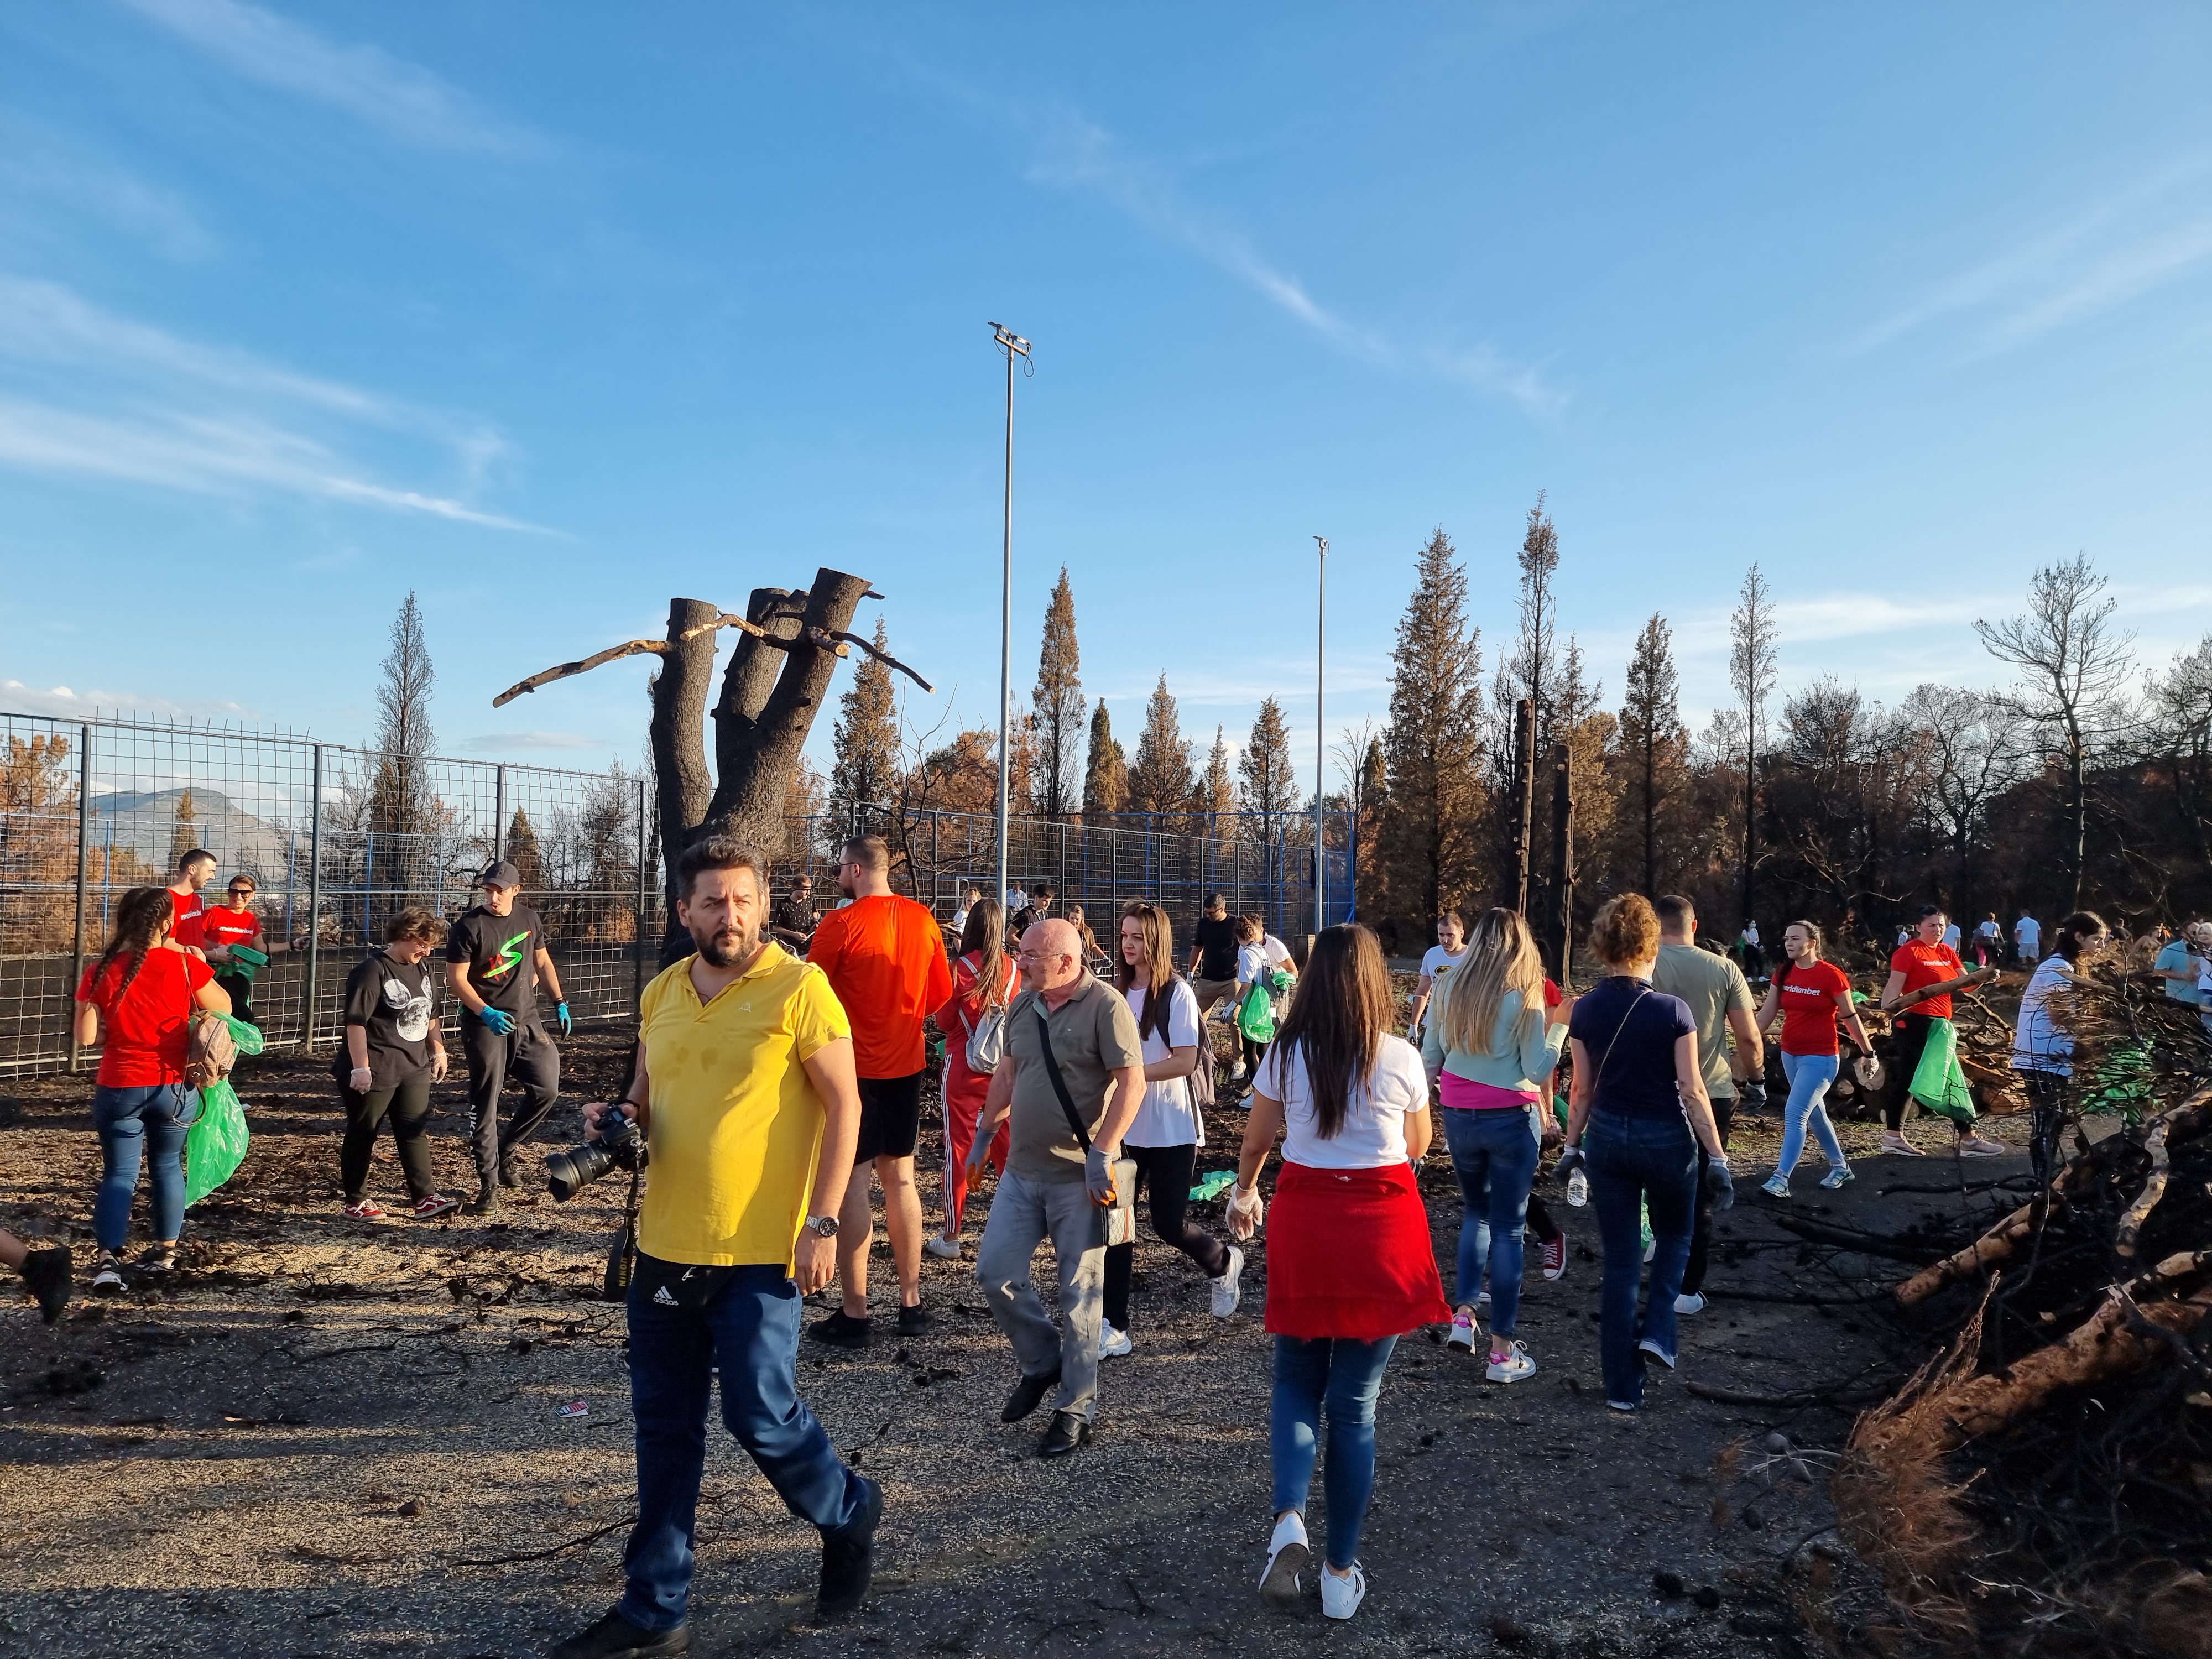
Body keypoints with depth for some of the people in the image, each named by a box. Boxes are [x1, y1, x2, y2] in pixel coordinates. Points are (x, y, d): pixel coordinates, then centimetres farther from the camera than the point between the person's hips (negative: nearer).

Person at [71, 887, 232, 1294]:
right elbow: (224, 1008, 3)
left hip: (118, 1088, 0)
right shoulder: (183, 964, -10)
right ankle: (166, 1249, 28)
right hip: (175, 1086, 0)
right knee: (167, 1165, 17)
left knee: (119, 1173, 7)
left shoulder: (99, 972, -8)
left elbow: (85, 1037, -7)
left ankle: (109, 1258, -8)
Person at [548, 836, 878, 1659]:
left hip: (758, 1253, -6)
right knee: (664, 1428, 13)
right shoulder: (660, 994, 7)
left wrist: (822, 1224, -14)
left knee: (761, 1417, 1)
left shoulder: (799, 988, -11)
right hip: (665, 1248, 6)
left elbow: (844, 1106, -10)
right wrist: (618, 1115, -2)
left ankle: (849, 1514, 31)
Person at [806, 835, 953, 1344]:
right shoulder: (923, 920, 2)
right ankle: (911, 1303, 20)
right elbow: (941, 993, 11)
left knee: (852, 1186, 1)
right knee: (901, 1180, 13)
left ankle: (854, 1314, 6)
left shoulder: (842, 924, -14)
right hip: (905, 1065, 6)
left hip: (853, 1068, -5)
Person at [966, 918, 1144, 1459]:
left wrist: (1101, 1155, -23)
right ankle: (1043, 1363, 29)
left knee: (1079, 1293, 3)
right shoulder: (1022, 1005, 6)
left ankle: (1076, 1408, 18)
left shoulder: (1105, 1005, -15)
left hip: (1078, 1177, -7)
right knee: (994, 1271, 6)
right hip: (1022, 1170, 7)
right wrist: (983, 1136, 20)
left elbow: (1132, 1084, -18)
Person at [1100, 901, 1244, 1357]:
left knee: (1169, 1224, 2)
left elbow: (1185, 1062, -17)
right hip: (1126, 1126, 5)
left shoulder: (1176, 993, -12)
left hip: (1170, 1128, -5)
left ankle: (1224, 1263, 35)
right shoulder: (1116, 990, 4)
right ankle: (1114, 1329, 9)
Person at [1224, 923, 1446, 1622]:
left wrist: (1244, 1191, 28)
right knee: (1355, 1404, 10)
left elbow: (1255, 1142, 8)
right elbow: (1418, 1145, 8)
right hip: (1383, 1230, 0)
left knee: (1296, 1382, 18)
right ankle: (1341, 1572, 20)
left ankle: (1288, 1520, -5)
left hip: (1304, 1225, 0)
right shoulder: (1401, 1059, -8)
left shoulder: (1285, 1054, -5)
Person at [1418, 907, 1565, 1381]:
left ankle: (1463, 1315, 15)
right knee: (1507, 1227, 3)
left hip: (1458, 1115, 4)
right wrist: (1559, 1025, -2)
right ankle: (1502, 1351, 7)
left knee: (1475, 1212, 23)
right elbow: (1538, 1069, -10)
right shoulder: (1524, 997, -11)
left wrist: (1424, 1096, 20)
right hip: (1511, 1119, -4)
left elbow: (1429, 1056, 6)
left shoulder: (1451, 987, 1)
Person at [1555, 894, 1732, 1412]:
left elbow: (1582, 1088, 0)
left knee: (1620, 1260, 10)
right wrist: (1717, 1157, -6)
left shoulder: (1585, 1010, -5)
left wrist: (1572, 1146, 12)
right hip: (1665, 1138, -2)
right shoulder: (1673, 1010, -14)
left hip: (1607, 1138, 3)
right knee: (1674, 1236, 26)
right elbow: (1691, 1089, -12)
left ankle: (1622, 1386, 14)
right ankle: (1656, 1330, 9)